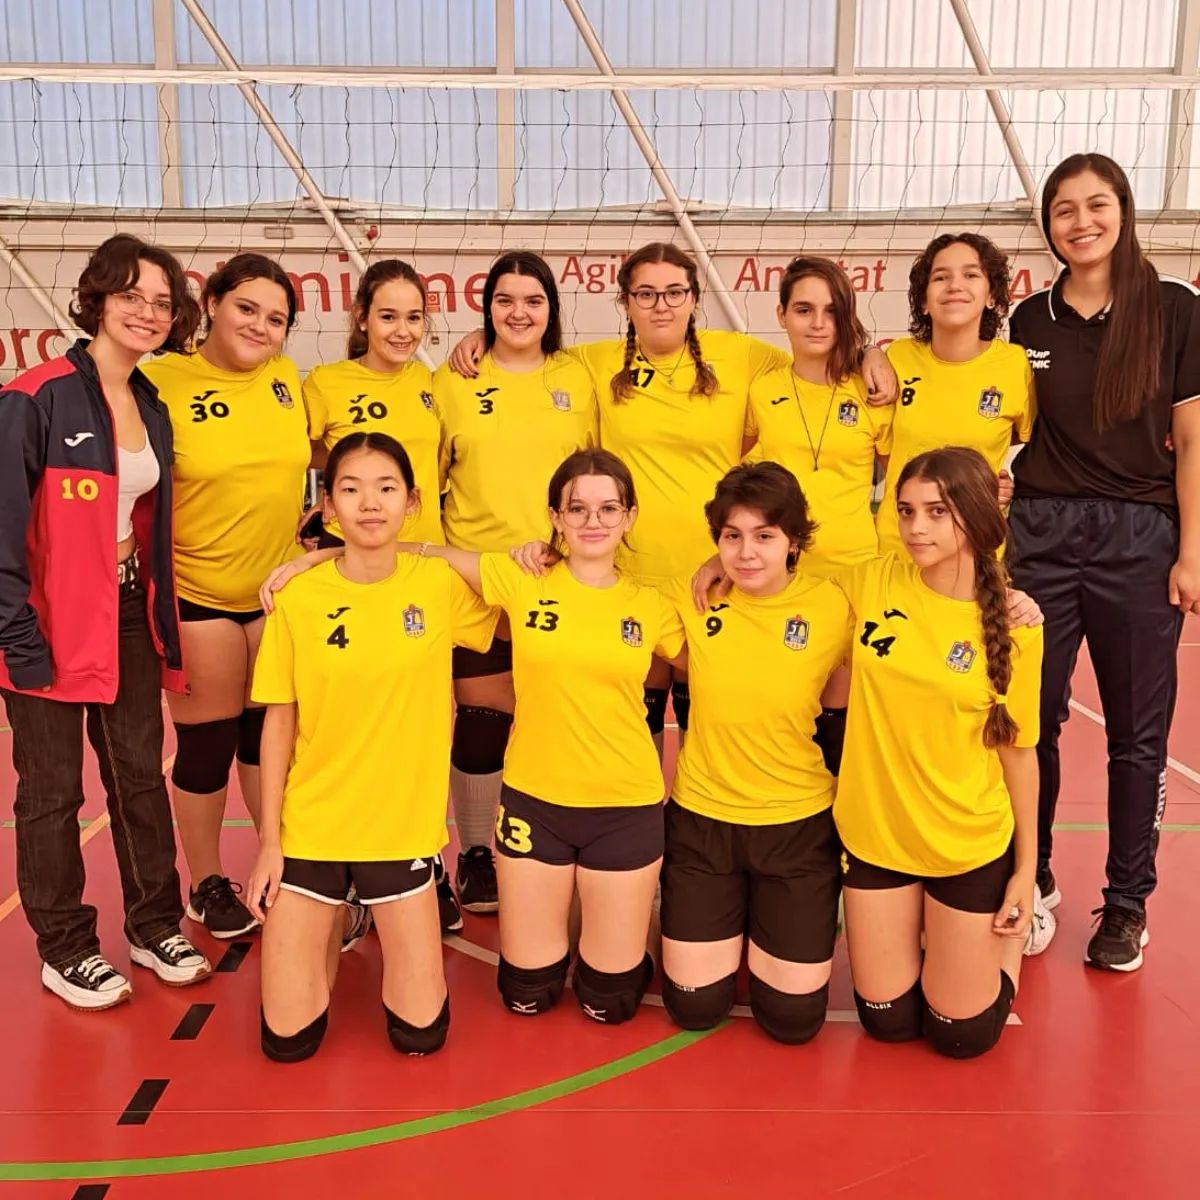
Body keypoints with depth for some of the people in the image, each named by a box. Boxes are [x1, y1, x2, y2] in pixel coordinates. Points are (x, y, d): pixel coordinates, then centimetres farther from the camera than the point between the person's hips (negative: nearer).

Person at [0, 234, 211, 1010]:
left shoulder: (154, 408, 8)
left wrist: (160, 615, 8)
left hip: (131, 615, 6)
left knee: (142, 773, 13)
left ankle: (156, 926, 28)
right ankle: (65, 949, 23)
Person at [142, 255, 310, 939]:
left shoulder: (286, 378, 0)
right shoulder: (165, 381, -13)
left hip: (279, 587, 4)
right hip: (197, 594, -4)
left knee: (269, 732, 17)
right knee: (206, 743, 8)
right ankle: (208, 885, 28)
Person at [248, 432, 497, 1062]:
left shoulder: (441, 585, -8)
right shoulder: (298, 599, -8)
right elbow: (279, 724, -2)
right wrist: (268, 840, -2)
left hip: (402, 827, 1)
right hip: (309, 827, 0)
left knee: (421, 1032, 6)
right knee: (288, 1037, 4)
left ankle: (381, 926, 34)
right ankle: (331, 933, 33)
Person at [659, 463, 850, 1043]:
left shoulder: (831, 605, -13)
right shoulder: (691, 599, -9)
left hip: (798, 822, -1)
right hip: (702, 818, 1)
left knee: (793, 1017, 5)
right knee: (694, 1006, 6)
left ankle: (769, 924, 36)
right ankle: (731, 923, 38)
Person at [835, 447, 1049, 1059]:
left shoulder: (1013, 624, -12)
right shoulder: (872, 583, -9)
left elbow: (1017, 748, -5)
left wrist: (1026, 868, -1)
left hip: (969, 846, -2)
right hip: (874, 833, 2)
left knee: (961, 1033, 11)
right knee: (887, 1020, 14)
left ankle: (1012, 926, 38)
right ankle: (926, 929, 43)